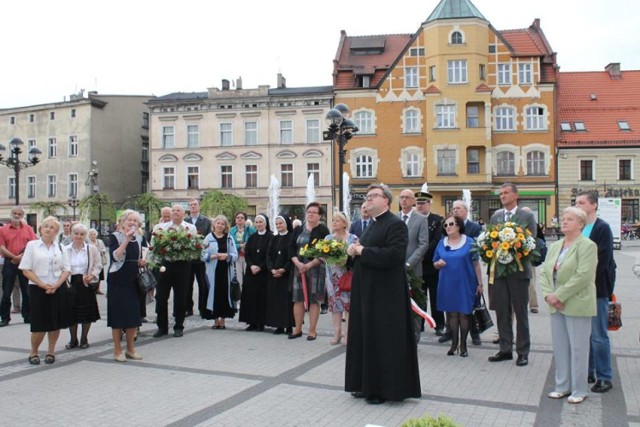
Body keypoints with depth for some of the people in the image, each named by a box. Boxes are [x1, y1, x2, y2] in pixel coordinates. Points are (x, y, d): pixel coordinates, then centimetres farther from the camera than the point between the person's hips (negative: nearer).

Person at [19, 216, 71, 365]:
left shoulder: (60, 247, 7)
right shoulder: (32, 245, -1)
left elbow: (66, 269, 4)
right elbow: (26, 270, -5)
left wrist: (56, 285, -11)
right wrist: (43, 285, -13)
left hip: (58, 289, 3)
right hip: (38, 289, -3)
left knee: (56, 323, 6)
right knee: (40, 324, -2)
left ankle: (51, 352, 22)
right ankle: (33, 352, 20)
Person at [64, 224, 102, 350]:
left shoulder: (92, 249, 1)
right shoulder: (65, 250, 3)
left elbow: (98, 265, 2)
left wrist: (92, 275, -14)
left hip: (86, 283, 0)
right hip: (70, 283, 1)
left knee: (87, 312, 5)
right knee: (71, 312, 5)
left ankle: (84, 338, 20)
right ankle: (73, 339, 21)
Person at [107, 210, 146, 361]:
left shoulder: (139, 238, 11)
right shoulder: (115, 236, -6)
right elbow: (115, 256, -22)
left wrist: (142, 262, 1)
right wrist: (126, 239, -25)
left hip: (133, 281, 5)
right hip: (118, 281, -5)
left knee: (133, 315, 7)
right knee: (118, 315, 0)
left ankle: (130, 349, 19)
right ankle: (117, 350, 10)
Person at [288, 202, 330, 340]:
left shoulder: (323, 230, -4)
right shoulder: (298, 229, 9)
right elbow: (291, 248, 7)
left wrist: (310, 264, -17)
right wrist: (298, 263, -10)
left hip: (316, 269, -4)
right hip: (299, 268, 4)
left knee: (314, 299, 0)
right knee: (298, 298, 5)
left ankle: (312, 331, 8)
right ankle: (298, 329, 15)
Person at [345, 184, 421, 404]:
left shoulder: (396, 224, -12)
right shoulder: (372, 225, 17)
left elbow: (393, 255, -25)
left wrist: (362, 251, -18)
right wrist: (354, 251, 0)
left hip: (386, 293, -9)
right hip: (368, 291, 10)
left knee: (385, 340, -1)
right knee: (367, 338, 14)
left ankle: (385, 388, 10)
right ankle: (368, 384, 25)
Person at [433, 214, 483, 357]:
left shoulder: (469, 242, -1)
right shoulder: (441, 243, 6)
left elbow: (476, 263, -1)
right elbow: (435, 264, 13)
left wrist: (479, 283, -4)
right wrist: (438, 263, -11)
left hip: (465, 284, -2)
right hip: (448, 285, 2)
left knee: (464, 313, 3)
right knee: (451, 313, 5)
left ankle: (463, 344, 13)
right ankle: (454, 343, 15)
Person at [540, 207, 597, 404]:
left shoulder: (587, 246, -9)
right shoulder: (554, 246, 13)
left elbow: (583, 276, -18)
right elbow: (544, 272, 9)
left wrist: (559, 295, -17)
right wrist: (548, 294, -7)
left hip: (577, 305, -6)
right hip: (557, 305, 7)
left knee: (578, 348, 2)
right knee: (559, 347, 11)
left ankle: (579, 390, 14)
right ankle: (563, 386, 23)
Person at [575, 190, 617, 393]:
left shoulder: (602, 228, -9)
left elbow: (602, 260, -15)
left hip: (597, 289, -6)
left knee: (599, 336, -1)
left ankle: (604, 377, 8)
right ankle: (587, 372, 24)